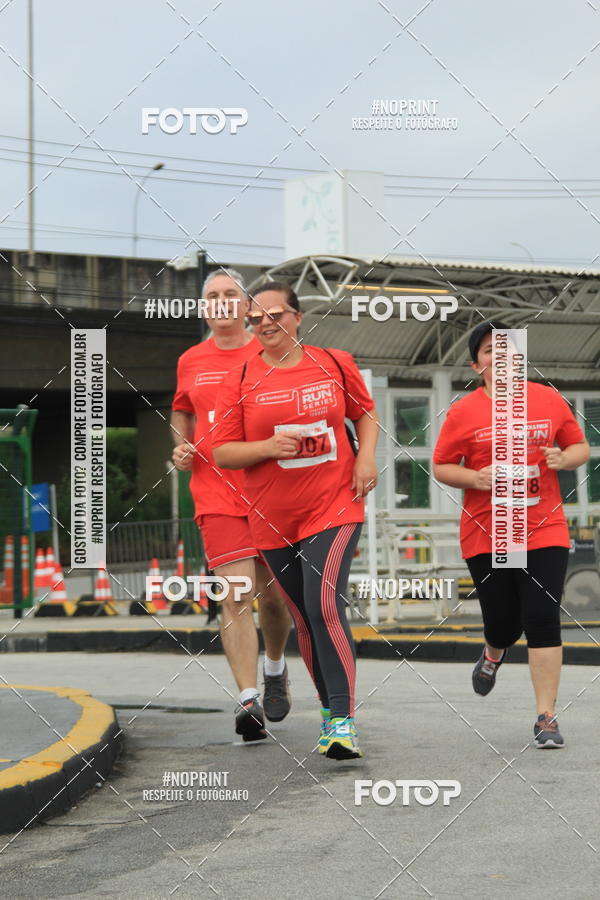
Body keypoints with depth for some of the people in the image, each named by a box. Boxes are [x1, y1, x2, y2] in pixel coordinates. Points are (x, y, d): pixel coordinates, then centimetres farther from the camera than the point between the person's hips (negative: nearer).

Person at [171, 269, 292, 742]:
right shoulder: (191, 362, 8)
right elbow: (181, 412, 26)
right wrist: (182, 448, 7)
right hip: (218, 496, 0)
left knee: (274, 595, 9)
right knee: (235, 597, -11)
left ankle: (276, 668, 38)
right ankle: (249, 700, -14)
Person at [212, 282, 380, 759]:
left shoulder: (335, 364, 1)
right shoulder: (240, 380, 0)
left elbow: (366, 412, 17)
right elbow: (222, 452, 0)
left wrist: (366, 457, 0)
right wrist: (269, 446, -17)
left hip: (334, 508, -2)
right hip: (274, 519, 2)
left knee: (325, 606, -19)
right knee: (305, 618, 11)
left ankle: (345, 719, -17)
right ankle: (329, 709, 28)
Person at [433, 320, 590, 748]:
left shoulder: (549, 400, 4)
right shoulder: (464, 412, -1)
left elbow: (581, 447, 13)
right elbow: (441, 467, 4)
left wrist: (565, 458, -9)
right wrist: (476, 478, -15)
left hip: (544, 531, 0)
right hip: (486, 535, 0)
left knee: (542, 617, -11)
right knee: (503, 622, 4)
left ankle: (546, 718, -5)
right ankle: (494, 654, 45)